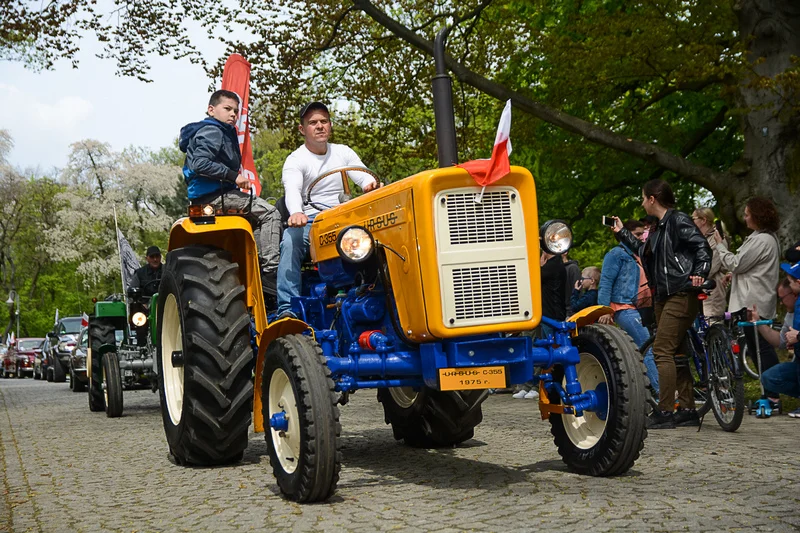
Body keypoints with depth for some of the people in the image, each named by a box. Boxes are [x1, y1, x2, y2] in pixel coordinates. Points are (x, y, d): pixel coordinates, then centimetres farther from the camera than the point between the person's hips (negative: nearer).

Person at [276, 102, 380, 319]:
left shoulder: (343, 153, 13)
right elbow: (292, 190, -21)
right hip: (308, 221, -3)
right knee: (290, 241, -34)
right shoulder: (295, 160, -1)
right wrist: (296, 213, -46)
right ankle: (287, 309, -38)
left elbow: (365, 178, 0)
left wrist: (372, 185, -28)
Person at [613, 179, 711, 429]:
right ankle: (687, 410, 15)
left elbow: (702, 246, -14)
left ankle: (664, 412, -13)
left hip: (681, 295, -10)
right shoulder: (659, 227, 19)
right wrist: (622, 232, 34)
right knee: (676, 352, 10)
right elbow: (644, 252, 31)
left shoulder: (678, 221, -8)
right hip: (664, 296, 10)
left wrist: (698, 273, -26)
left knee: (662, 350, -14)